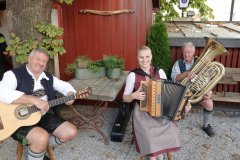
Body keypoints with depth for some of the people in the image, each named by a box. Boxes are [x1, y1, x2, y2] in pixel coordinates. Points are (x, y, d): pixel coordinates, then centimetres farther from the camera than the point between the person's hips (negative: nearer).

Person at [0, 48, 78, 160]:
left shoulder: (48, 77, 10)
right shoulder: (14, 74, -11)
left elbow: (64, 85, 19)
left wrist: (70, 95, -6)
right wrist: (35, 100, -35)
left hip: (44, 116, 7)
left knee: (71, 132, -3)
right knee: (42, 137, -34)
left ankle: (40, 147, 18)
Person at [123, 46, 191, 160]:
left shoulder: (160, 72, 2)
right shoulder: (133, 75, -5)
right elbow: (125, 98, 1)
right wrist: (134, 96, -20)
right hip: (142, 111, -2)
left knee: (171, 130, -23)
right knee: (148, 134, -28)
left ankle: (160, 150, 6)